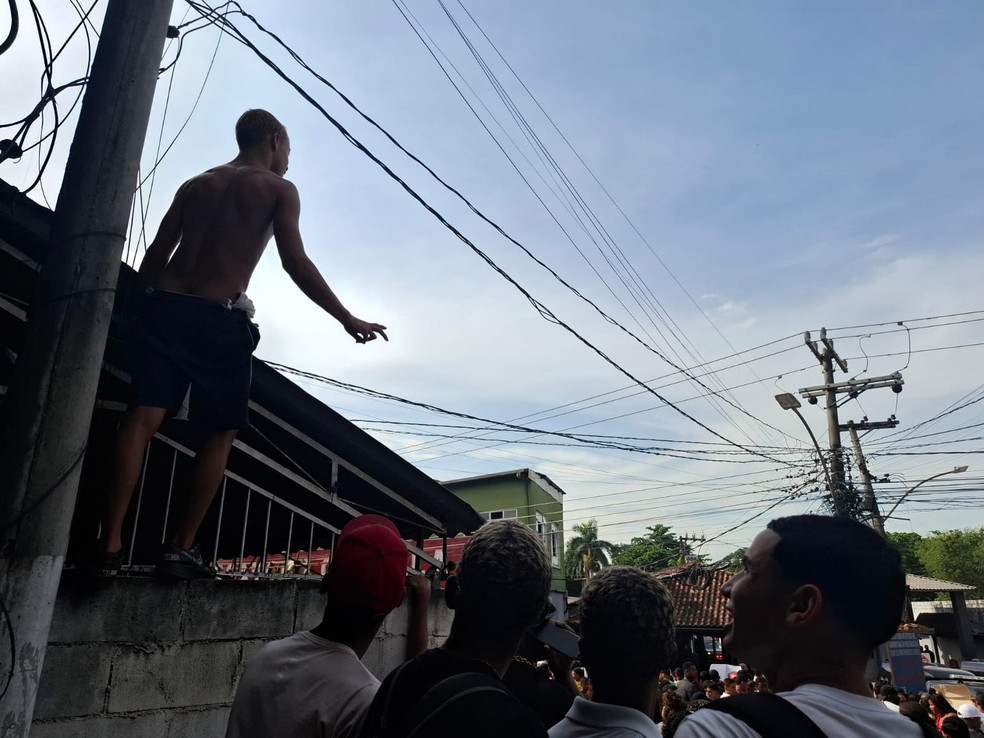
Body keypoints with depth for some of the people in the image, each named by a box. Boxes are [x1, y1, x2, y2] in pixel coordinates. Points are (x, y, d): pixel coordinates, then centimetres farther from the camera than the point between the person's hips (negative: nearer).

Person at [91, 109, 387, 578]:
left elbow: (154, 257, 16)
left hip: (165, 309, 5)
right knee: (221, 433, 6)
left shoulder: (195, 184, 22)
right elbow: (295, 262, -7)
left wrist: (150, 305, 22)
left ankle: (110, 545, -12)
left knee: (143, 418, -4)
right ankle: (181, 549, 3)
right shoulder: (278, 189, 6)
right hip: (219, 320, -4)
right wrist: (347, 319, -5)